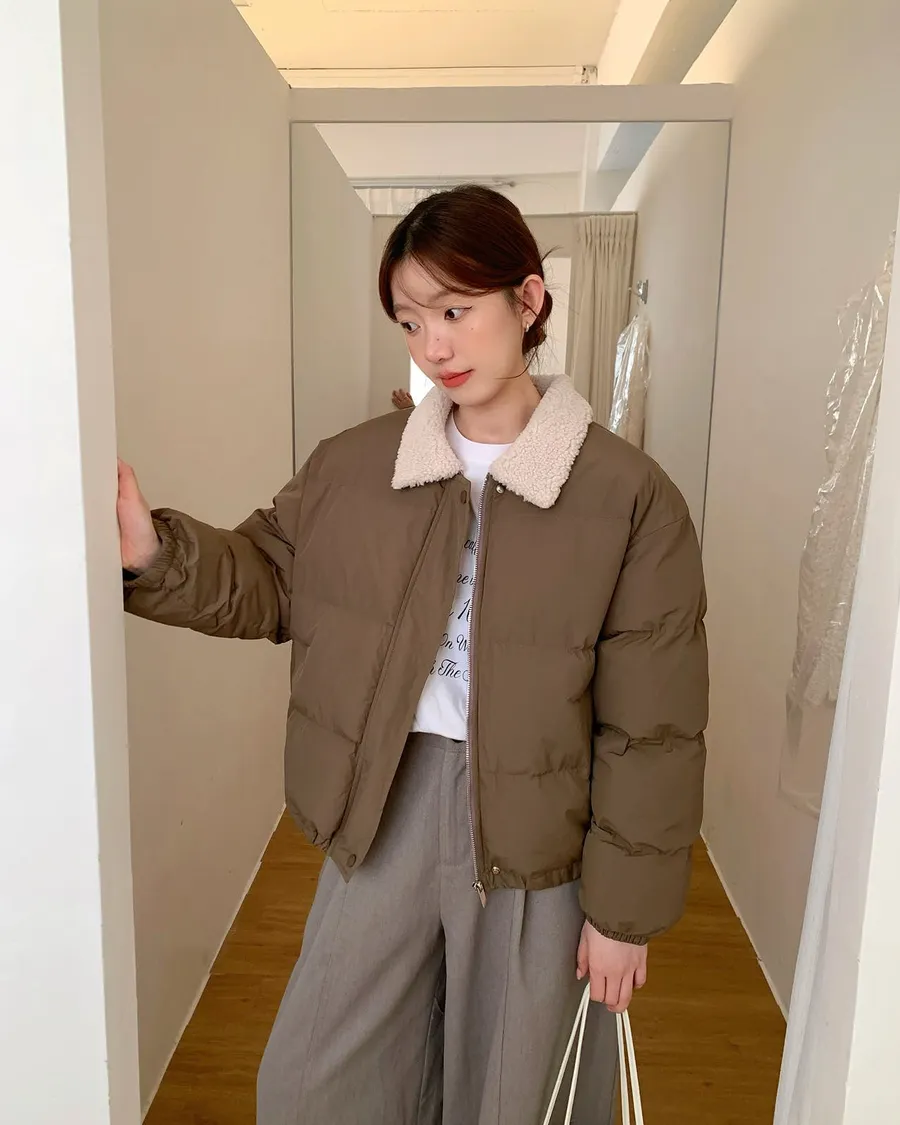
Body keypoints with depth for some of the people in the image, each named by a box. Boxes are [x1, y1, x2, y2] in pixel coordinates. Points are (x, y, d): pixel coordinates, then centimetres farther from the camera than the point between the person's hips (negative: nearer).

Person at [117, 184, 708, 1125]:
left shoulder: (629, 497, -13)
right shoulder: (350, 466, -3)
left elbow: (651, 730, -10)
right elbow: (267, 584, 6)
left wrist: (626, 908, -5)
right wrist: (157, 554, -13)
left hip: (537, 831, -2)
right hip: (384, 809, 3)